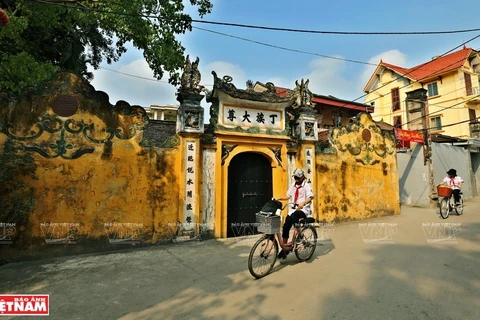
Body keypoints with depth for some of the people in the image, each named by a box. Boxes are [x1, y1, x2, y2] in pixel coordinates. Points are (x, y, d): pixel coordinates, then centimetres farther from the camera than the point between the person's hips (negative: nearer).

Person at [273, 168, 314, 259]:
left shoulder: (306, 185, -6)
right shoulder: (293, 185, 11)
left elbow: (311, 197, -22)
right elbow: (288, 196, 13)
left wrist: (303, 203, -40)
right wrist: (278, 198, -1)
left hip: (303, 209, -5)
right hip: (293, 208, 6)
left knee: (294, 216, -37)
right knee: (286, 227, -3)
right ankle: (284, 249, 12)